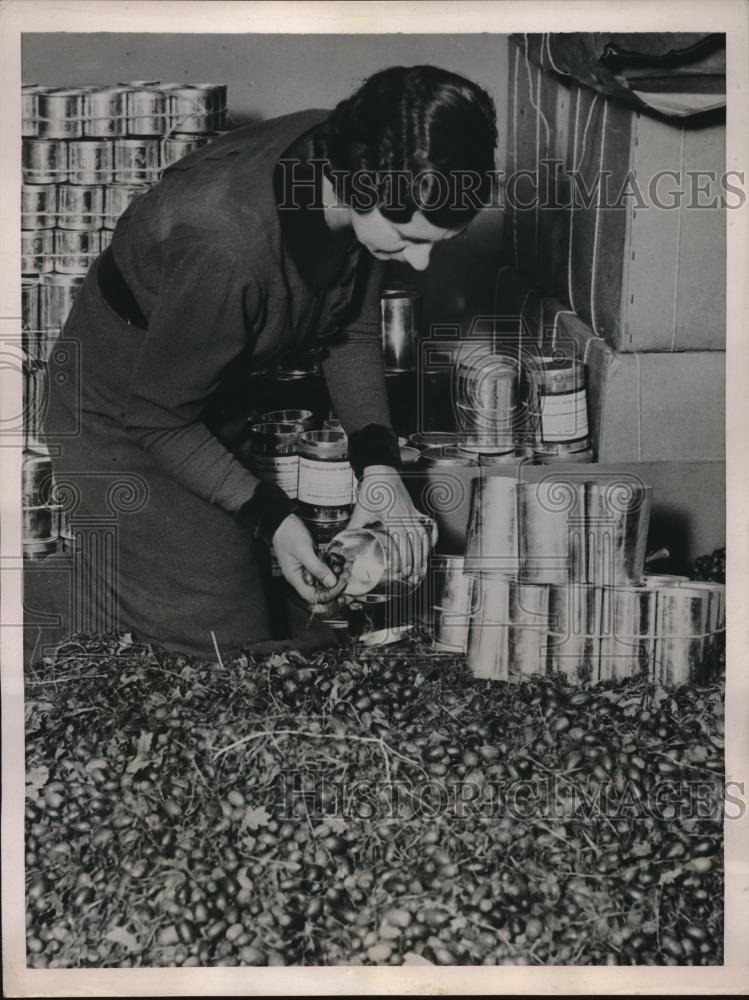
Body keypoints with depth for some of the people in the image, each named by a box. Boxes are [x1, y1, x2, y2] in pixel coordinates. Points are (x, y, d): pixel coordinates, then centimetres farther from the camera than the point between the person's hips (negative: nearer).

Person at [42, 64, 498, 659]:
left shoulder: (348, 158, -17)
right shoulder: (225, 246, -39)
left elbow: (352, 330, -2)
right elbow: (158, 418, -25)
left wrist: (379, 464, -13)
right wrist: (270, 517, -23)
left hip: (209, 399, 7)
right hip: (126, 424, -7)